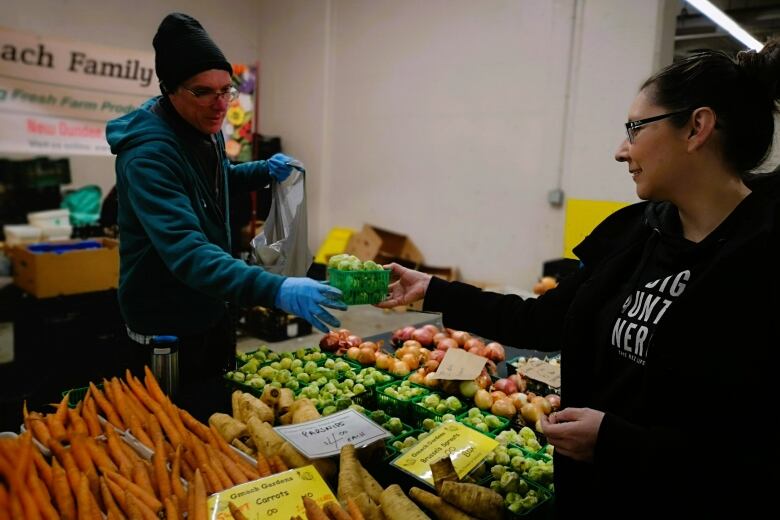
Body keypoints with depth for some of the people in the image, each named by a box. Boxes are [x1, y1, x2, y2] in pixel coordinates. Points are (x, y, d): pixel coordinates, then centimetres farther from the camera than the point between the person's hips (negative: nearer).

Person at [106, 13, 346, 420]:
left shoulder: (206, 129, -1)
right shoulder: (148, 153, -27)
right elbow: (187, 252, -40)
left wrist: (264, 171, 2)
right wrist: (274, 290, -52)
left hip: (211, 315, 8)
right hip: (166, 333, -8)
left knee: (221, 425, 22)